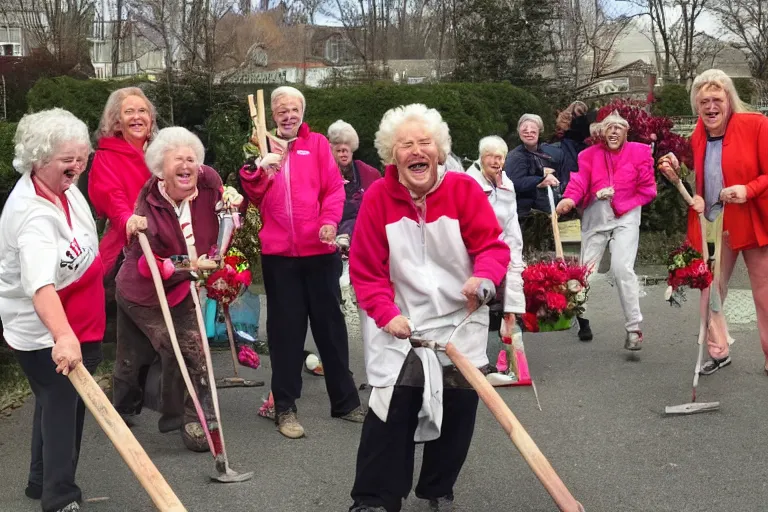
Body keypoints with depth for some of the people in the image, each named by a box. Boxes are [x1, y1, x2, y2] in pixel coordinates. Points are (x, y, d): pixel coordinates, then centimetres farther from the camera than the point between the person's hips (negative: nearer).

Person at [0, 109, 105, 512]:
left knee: (58, 402, 20)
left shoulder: (61, 187, -1)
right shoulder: (34, 215, -32)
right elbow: (40, 284, -47)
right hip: (44, 334, -10)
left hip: (73, 327, 10)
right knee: (61, 407, -2)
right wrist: (62, 336, -59)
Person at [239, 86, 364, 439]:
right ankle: (285, 407, 13)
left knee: (329, 322, 8)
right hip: (278, 253, 1)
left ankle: (345, 400, 19)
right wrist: (258, 168, -15)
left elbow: (334, 188, -2)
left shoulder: (317, 144, 6)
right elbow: (255, 198, 3)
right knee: (286, 327, 5)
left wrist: (329, 221, -18)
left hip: (319, 250, 0)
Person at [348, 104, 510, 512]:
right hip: (401, 325, -1)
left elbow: (493, 246, -10)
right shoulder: (377, 198, -10)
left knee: (458, 408, 8)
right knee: (390, 410, -7)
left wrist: (484, 279, -31)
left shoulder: (464, 188, -10)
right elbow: (365, 270, -6)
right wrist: (386, 314, -18)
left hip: (460, 322, 2)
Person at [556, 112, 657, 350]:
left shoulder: (639, 152, 2)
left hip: (626, 216, -3)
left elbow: (647, 189, 1)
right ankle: (583, 319, 26)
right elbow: (579, 179, -11)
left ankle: (634, 328, -13)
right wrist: (569, 198, -31)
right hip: (595, 216, 3)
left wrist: (622, 205, -8)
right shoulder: (590, 154, 6)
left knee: (622, 268, -19)